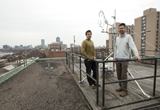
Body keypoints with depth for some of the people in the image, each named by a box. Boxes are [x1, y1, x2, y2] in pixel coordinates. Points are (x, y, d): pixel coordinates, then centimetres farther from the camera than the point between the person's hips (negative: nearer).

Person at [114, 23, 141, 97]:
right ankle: (121, 86, 27)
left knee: (123, 75, -4)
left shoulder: (128, 37, -5)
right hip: (117, 59, 6)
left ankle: (124, 90, 8)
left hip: (124, 59, -6)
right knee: (119, 74, 12)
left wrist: (136, 55, -30)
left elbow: (133, 46, -17)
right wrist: (114, 57, 15)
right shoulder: (117, 38, 13)